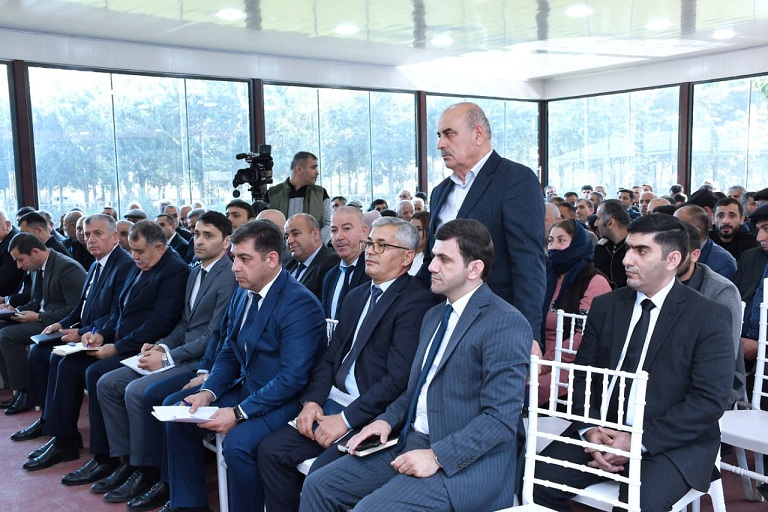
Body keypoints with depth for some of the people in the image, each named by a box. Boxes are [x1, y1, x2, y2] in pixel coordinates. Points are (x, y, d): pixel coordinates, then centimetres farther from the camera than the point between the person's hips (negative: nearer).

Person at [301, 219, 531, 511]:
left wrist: (437, 457, -23)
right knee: (318, 485, -1)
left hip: (466, 463, -8)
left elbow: (502, 418, -19)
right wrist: (387, 421, 4)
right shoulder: (434, 315, 15)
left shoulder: (506, 323, -14)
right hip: (412, 443, 8)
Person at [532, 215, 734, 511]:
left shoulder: (710, 317, -4)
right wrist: (590, 429, -12)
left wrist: (639, 441, -18)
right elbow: (582, 377, 8)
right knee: (539, 481, -18)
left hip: (671, 442, -3)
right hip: (601, 431, 4)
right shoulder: (605, 306, 9)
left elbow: (710, 400, -11)